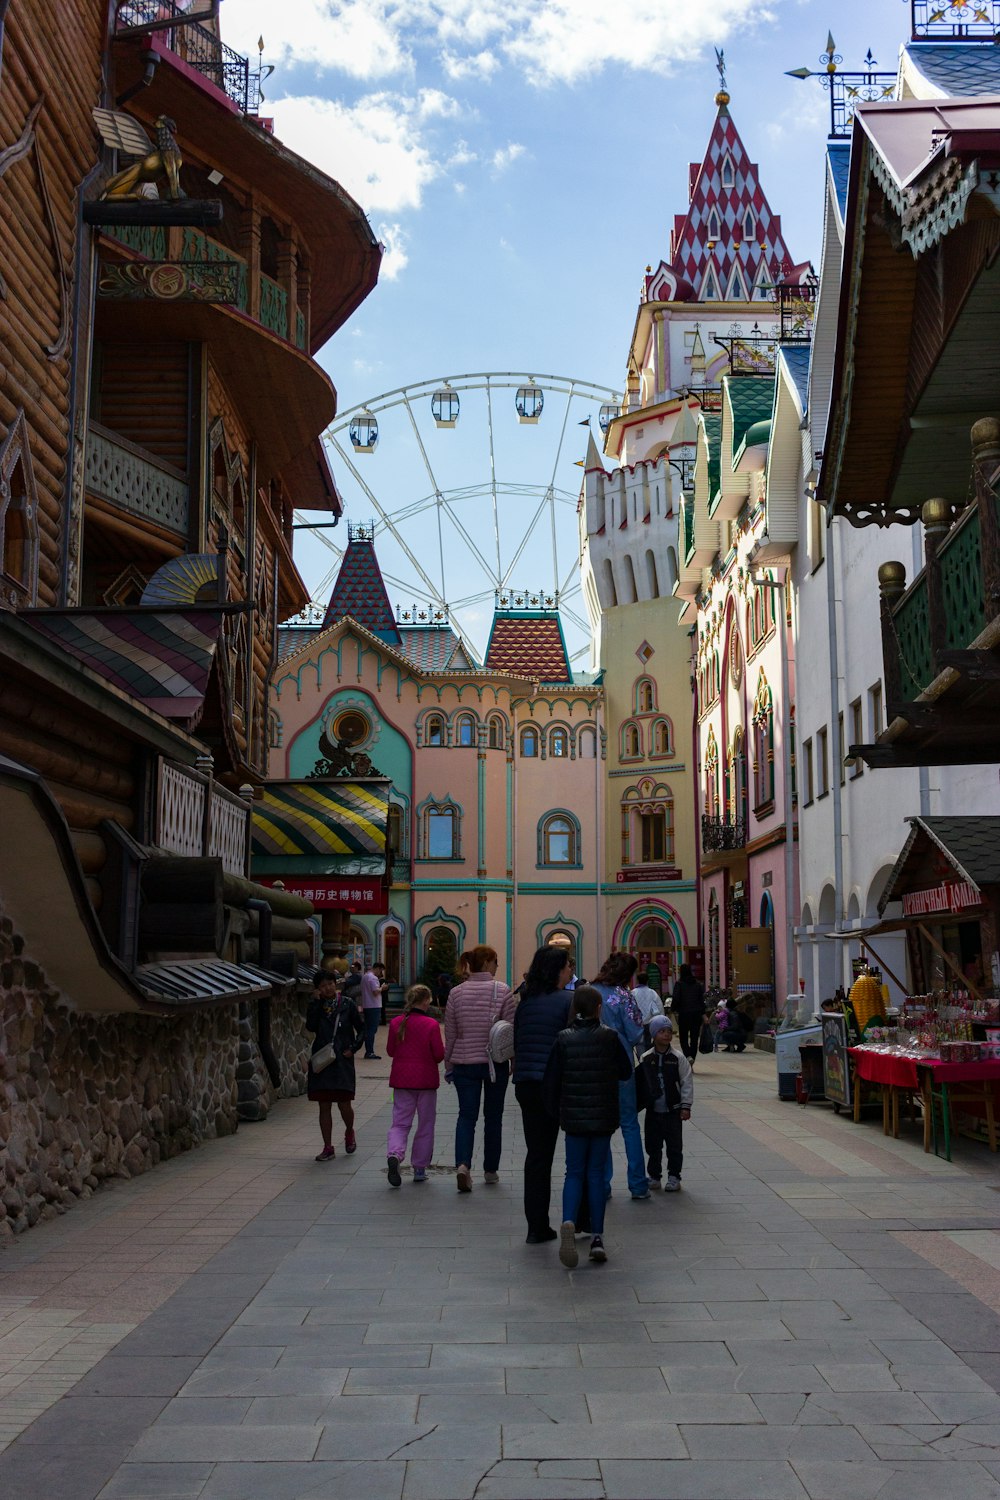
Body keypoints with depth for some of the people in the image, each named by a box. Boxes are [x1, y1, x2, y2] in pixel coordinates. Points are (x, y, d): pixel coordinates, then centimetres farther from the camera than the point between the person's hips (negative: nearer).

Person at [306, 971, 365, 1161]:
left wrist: (353, 1048, -5)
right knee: (324, 1106, 3)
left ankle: (349, 1132, 28)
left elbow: (361, 1029, 8)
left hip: (343, 1061, -2)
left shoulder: (347, 1005, 2)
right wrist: (316, 1002, -13)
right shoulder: (315, 1005, 5)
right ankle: (328, 1148, 12)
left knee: (344, 1104, -4)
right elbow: (310, 1027, -13)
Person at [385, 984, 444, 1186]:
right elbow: (439, 1055, -10)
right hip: (426, 1080, -2)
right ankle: (419, 1169, 15)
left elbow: (390, 1050, 7)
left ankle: (394, 1154, -22)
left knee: (400, 1123, 6)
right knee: (425, 1125, 11)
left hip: (401, 1080, 3)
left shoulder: (397, 1023, -2)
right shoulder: (431, 1025, -12)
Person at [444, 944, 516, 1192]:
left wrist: (448, 1064, 13)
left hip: (464, 1063, 1)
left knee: (467, 1115, 4)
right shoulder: (503, 991, -8)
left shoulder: (457, 993, 0)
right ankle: (490, 1171, 20)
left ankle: (462, 1164, -17)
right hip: (495, 1062, -1)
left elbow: (450, 1033, 4)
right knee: (493, 1116, 12)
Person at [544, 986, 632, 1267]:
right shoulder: (610, 1037, -7)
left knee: (574, 1173, 9)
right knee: (596, 1174, 10)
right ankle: (597, 1236, 7)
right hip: (603, 1118, 0)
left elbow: (551, 1081, -2)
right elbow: (626, 1072, 3)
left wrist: (556, 1112, 11)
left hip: (573, 1118, 0)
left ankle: (568, 1222, -16)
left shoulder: (564, 1039, -5)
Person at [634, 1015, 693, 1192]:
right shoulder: (645, 1058, 0)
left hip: (673, 1111, -2)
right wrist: (636, 1105, 6)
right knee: (653, 1146, 10)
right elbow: (639, 1084, 7)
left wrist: (685, 1106, -8)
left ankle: (674, 1177, 17)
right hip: (653, 1111, 2)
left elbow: (687, 1083, -4)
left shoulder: (678, 1058, -5)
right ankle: (654, 1176, 24)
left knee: (674, 1147, 4)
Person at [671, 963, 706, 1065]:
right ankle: (692, 1058, 5)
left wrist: (674, 1010, 3)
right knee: (694, 1038, 8)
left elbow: (675, 999, -11)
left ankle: (688, 1056, -17)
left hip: (684, 1014, -3)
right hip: (697, 1014, 3)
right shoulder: (698, 984, 6)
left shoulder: (679, 984, -6)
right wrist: (703, 1013, 10)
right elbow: (702, 999, 7)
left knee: (683, 1038, 6)